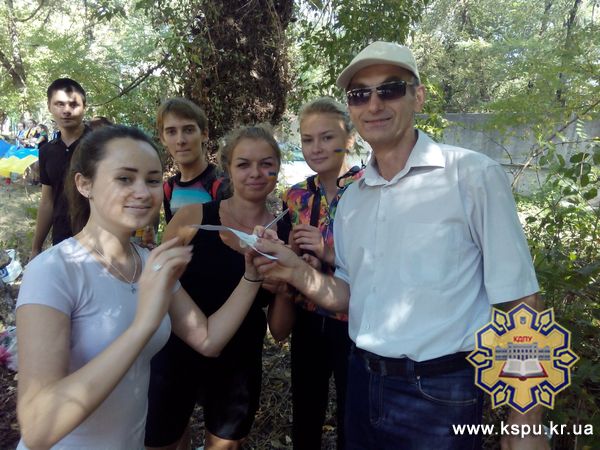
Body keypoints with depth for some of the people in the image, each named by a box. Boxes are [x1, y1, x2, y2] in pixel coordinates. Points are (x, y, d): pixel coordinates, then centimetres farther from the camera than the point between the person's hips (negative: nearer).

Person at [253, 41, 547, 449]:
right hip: (363, 382, 5)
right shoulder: (352, 198, 4)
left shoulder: (474, 175, -13)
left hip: (441, 395, -5)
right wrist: (299, 273, -8)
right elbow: (353, 299, 10)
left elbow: (521, 304, -11)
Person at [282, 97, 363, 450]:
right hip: (308, 322, 5)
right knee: (304, 420, 21)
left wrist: (330, 253, -25)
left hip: (354, 324, -4)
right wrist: (295, 254, -10)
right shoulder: (297, 196, 2)